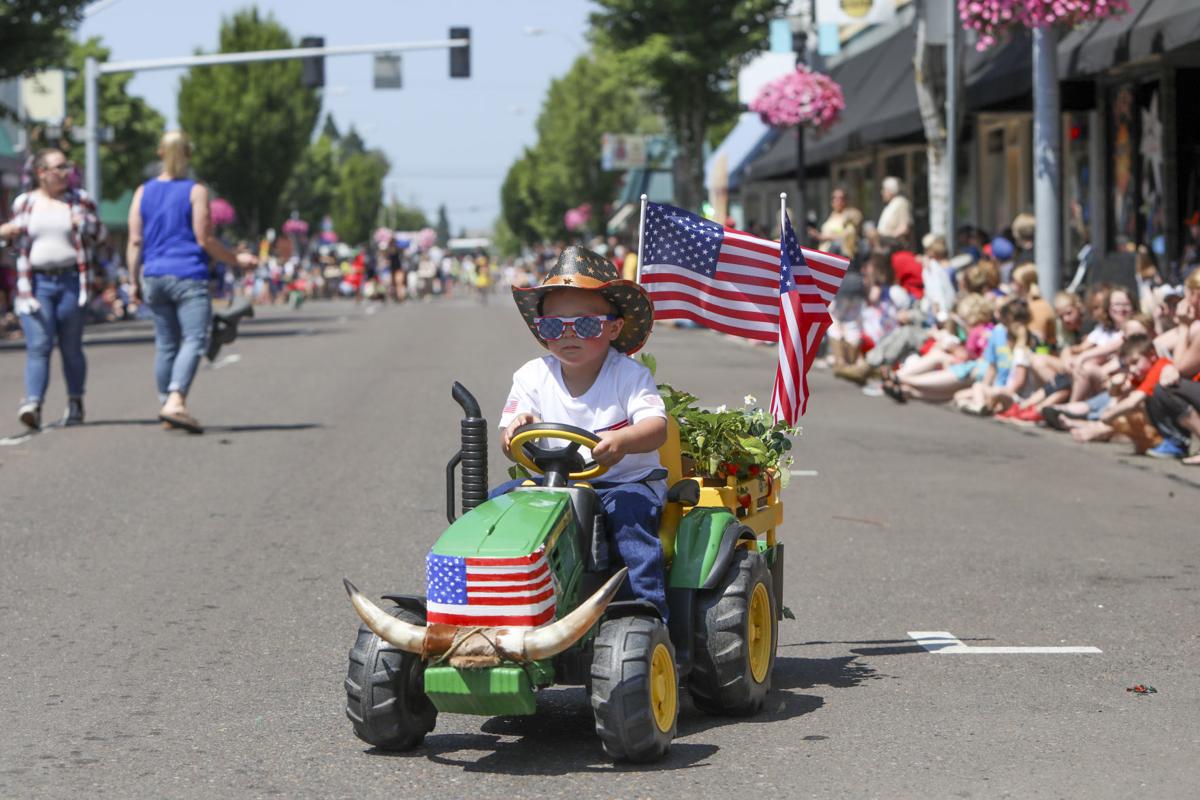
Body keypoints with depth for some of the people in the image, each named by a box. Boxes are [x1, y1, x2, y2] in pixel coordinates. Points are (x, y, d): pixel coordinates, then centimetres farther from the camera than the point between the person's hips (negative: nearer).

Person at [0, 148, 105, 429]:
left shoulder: (80, 200, 7)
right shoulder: (24, 203, 8)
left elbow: (98, 235, 11)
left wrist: (85, 223, -9)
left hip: (71, 281, 1)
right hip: (35, 282, -1)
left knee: (71, 346, 6)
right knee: (38, 346, -12)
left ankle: (75, 403, 19)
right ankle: (33, 403, -20)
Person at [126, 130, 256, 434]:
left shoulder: (143, 192, 8)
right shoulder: (196, 191, -4)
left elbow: (135, 241, 4)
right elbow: (205, 239, -7)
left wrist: (134, 280, 9)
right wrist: (236, 259, 5)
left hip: (154, 276, 5)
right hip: (189, 276, -5)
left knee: (165, 344, 13)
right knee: (194, 341, -11)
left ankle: (166, 405, 16)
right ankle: (175, 401, -29)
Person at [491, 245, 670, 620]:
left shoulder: (629, 375, -7)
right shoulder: (533, 377, 3)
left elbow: (656, 427, -23)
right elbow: (509, 444, -3)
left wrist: (622, 441, -46)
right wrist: (517, 430, -30)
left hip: (626, 481, -4)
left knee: (629, 512, -35)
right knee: (493, 503, -15)